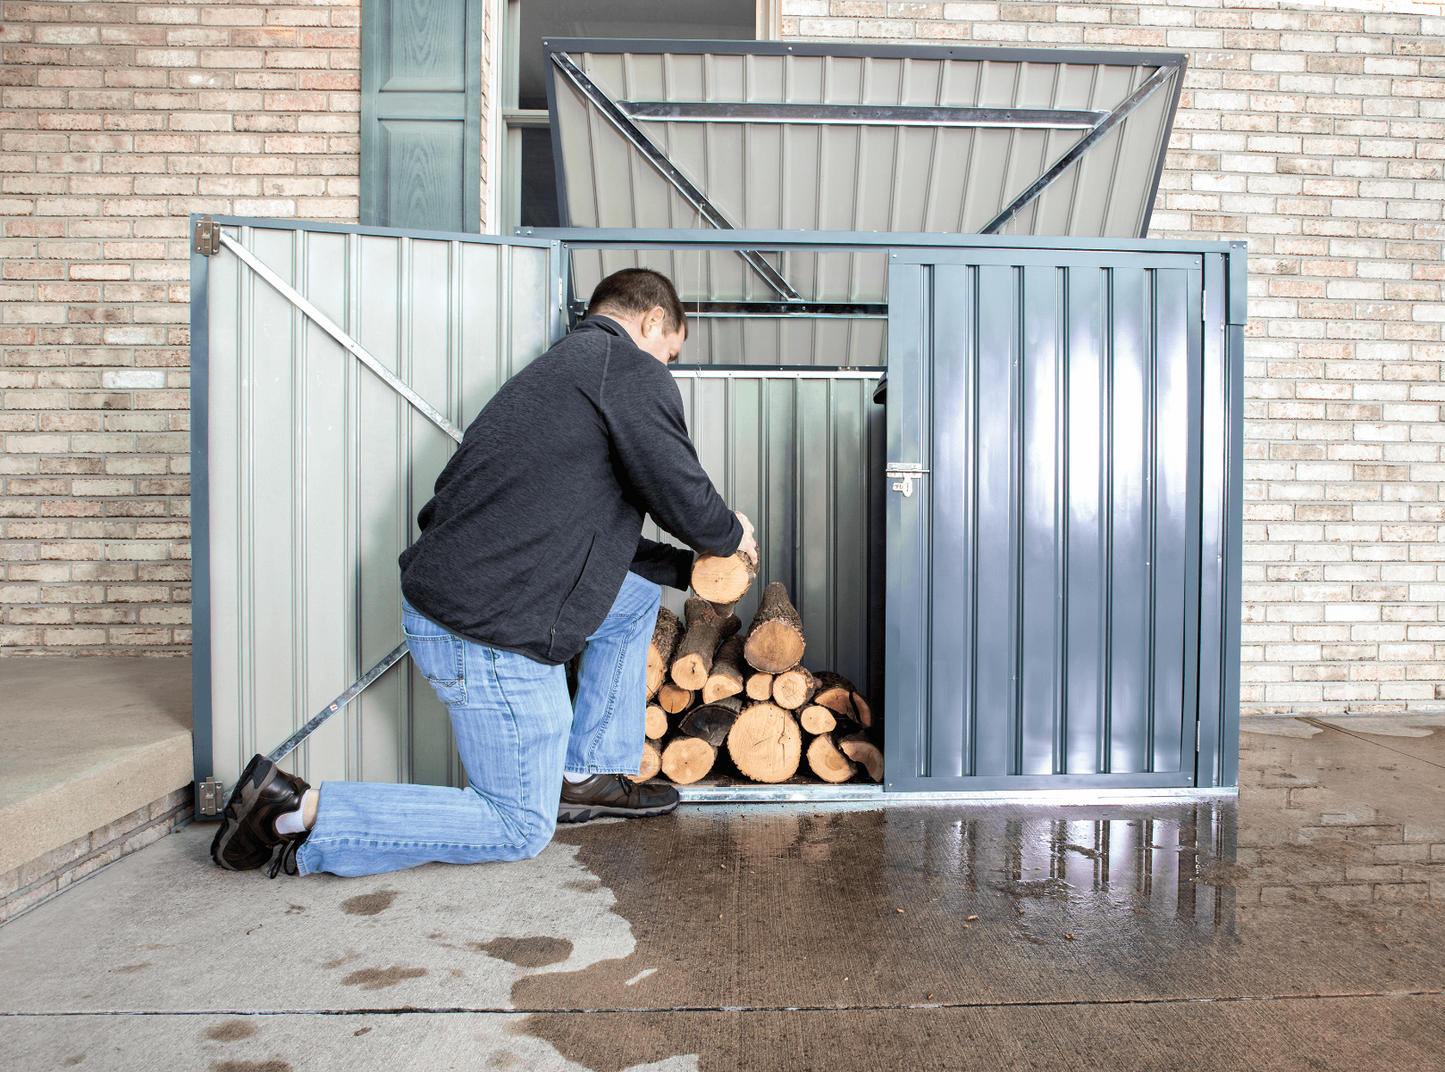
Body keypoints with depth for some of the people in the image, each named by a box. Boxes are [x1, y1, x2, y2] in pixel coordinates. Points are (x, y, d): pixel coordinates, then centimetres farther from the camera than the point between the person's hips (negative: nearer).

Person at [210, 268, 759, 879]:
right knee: (520, 828, 8)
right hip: (487, 633, -10)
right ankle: (303, 811, 3)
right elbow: (686, 503, -11)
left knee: (640, 588, 24)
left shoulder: (562, 368, 19)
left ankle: (589, 776, 28)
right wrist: (733, 536, 12)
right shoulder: (631, 370, -9)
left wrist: (686, 566, 23)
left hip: (444, 593, 10)